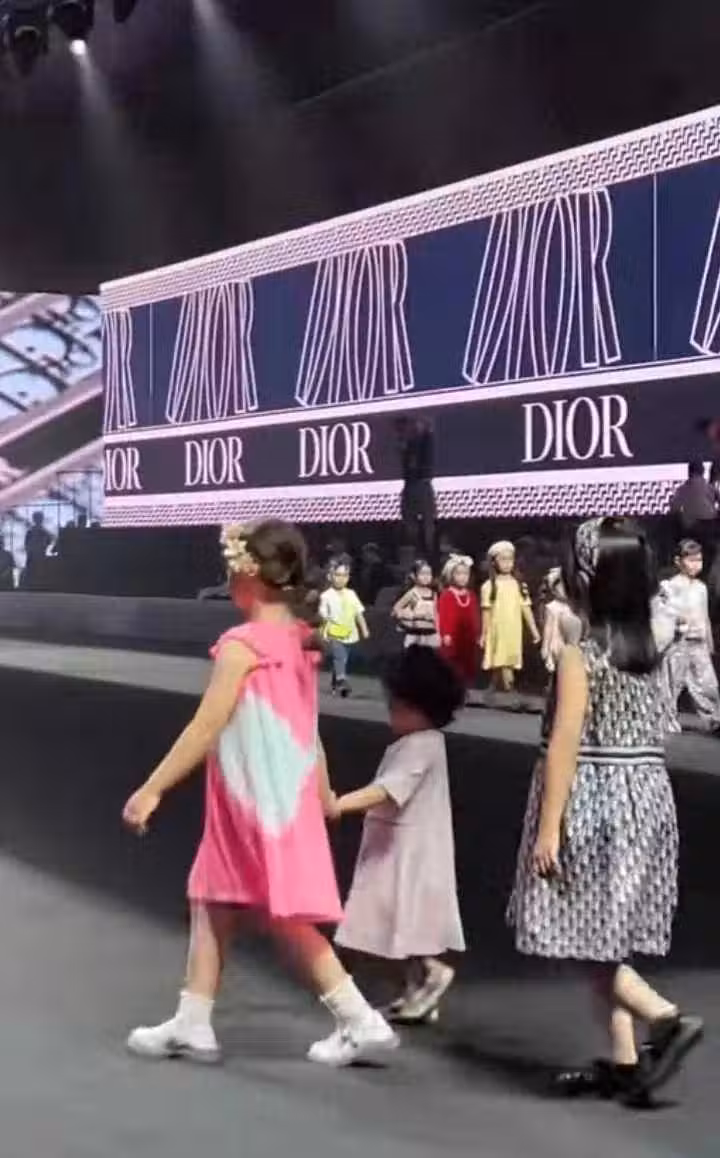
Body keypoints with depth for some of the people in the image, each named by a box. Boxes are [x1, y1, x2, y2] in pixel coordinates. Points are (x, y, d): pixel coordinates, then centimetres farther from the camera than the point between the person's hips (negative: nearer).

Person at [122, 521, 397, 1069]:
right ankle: (192, 1025, 22)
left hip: (258, 802, -9)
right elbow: (307, 729, 12)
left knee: (286, 918, -1)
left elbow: (206, 729, -17)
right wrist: (323, 797, 21)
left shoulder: (242, 644, -17)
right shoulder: (298, 642, 6)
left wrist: (153, 788, -12)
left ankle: (362, 1022, 4)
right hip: (285, 796, 9)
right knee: (211, 901, 16)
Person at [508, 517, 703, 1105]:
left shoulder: (581, 653, -13)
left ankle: (668, 1018, -10)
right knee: (607, 934, 13)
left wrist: (548, 826, -14)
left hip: (593, 801, -7)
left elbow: (564, 746, -16)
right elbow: (651, 732, 6)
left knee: (585, 934, 3)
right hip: (646, 797, 7)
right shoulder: (649, 650, 6)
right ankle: (623, 1060, 15)